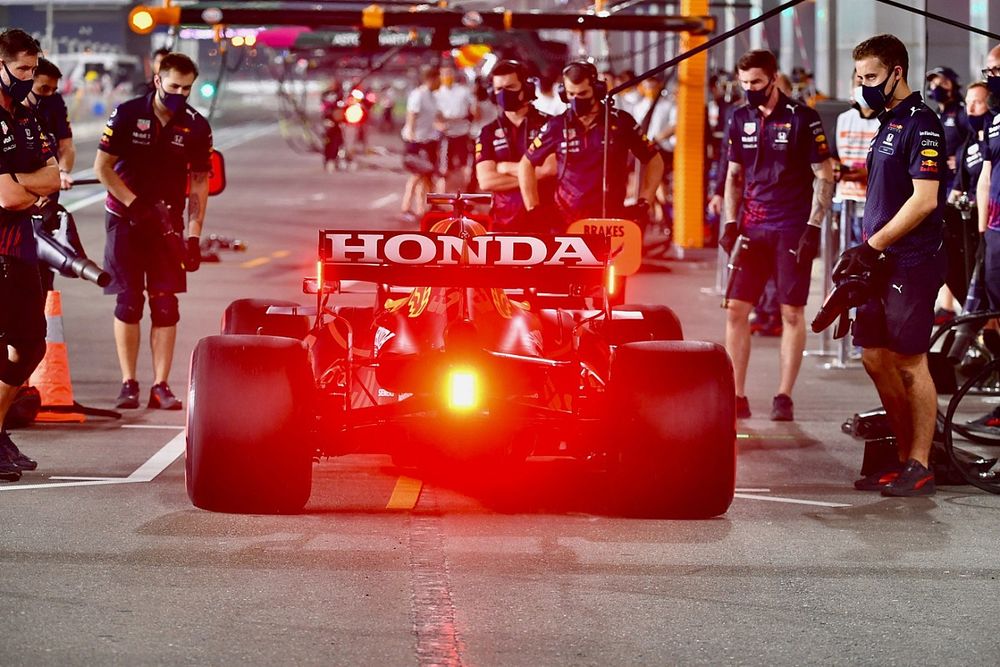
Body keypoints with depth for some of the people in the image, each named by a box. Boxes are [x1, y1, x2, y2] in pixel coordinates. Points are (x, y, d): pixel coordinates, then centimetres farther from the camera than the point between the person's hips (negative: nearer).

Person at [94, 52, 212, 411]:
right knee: (128, 302, -3)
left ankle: (160, 385, -1)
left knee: (166, 305, -4)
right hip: (125, 219, -2)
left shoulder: (196, 127, -1)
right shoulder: (126, 115, -7)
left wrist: (194, 235, -4)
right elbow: (102, 167, -4)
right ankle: (128, 383, 2)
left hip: (167, 221, 2)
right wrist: (135, 205, -13)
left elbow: (199, 182, 4)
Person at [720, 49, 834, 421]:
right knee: (735, 309, -1)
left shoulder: (801, 118, -5)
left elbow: (824, 175, -5)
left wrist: (813, 227, -12)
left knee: (792, 312, -1)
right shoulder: (741, 119, 9)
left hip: (792, 230, -4)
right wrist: (730, 223, 5)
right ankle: (736, 396, 4)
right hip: (752, 229, 4)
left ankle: (784, 397, 4)